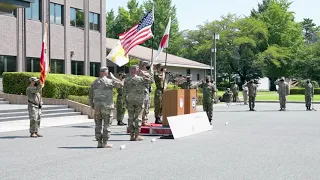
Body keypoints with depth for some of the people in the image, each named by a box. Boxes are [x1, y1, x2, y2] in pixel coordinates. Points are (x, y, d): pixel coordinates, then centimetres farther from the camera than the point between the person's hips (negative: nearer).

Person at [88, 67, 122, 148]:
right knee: (107, 124, 1)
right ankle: (105, 143, 0)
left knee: (98, 125, 9)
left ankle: (99, 143, 9)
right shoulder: (109, 81, -7)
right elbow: (120, 84, 3)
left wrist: (92, 106, 18)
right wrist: (113, 77, 12)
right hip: (107, 106, -4)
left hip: (97, 106, 5)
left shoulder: (94, 83, 8)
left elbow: (90, 96, 10)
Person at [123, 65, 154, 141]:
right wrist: (151, 70, 15)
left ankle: (132, 136, 9)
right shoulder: (141, 79, -8)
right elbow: (151, 80, 4)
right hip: (139, 100, -3)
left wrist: (126, 102, 11)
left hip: (130, 101, 3)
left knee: (131, 118, 8)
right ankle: (137, 136, 2)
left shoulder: (126, 80, 0)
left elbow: (124, 92, 2)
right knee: (138, 118, 2)